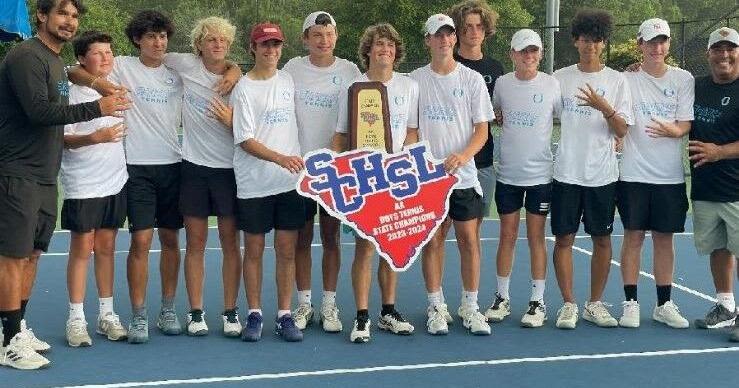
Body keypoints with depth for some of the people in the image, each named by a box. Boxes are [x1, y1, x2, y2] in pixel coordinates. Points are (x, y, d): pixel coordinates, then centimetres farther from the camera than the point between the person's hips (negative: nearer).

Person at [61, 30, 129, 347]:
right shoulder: (72, 93, -9)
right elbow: (62, 139, -14)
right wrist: (95, 137, -26)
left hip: (114, 182, 5)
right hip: (82, 186, -5)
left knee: (106, 247, 10)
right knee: (81, 249, 0)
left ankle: (107, 315, 17)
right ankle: (76, 319, 7)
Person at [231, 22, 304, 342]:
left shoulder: (289, 81, 9)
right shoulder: (244, 89, -5)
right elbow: (245, 140, -10)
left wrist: (296, 160, 12)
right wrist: (280, 158, -23)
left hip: (290, 182, 3)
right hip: (254, 184, -3)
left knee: (287, 250, 4)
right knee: (254, 251, 6)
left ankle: (284, 316, 13)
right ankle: (254, 315, 17)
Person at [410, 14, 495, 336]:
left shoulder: (472, 79, 3)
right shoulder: (415, 80, 4)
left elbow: (482, 130, 1)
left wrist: (462, 156, -17)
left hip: (464, 175, 0)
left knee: (469, 240, 1)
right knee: (432, 241, 4)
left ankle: (470, 307, 13)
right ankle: (436, 307, 15)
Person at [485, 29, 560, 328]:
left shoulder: (552, 84, -4)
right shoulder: (502, 83, 2)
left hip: (541, 174, -2)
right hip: (507, 173, 2)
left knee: (536, 237, 4)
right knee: (507, 236, 7)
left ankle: (537, 302, 12)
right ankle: (502, 298, 18)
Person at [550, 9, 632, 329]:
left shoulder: (616, 80, 2)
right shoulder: (559, 78, 4)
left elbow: (622, 131, -3)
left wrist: (604, 107, -19)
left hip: (602, 174, 0)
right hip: (566, 173, 0)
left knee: (602, 239, 6)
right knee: (564, 238, 1)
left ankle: (595, 303, 19)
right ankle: (568, 304, 12)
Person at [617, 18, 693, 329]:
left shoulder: (683, 79, 4)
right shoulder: (627, 79, 1)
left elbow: (686, 125, -2)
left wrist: (671, 130, -22)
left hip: (670, 175, 2)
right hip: (633, 174, -1)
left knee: (664, 238, 8)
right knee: (633, 237, 1)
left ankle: (664, 304, 18)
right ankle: (630, 303, 10)